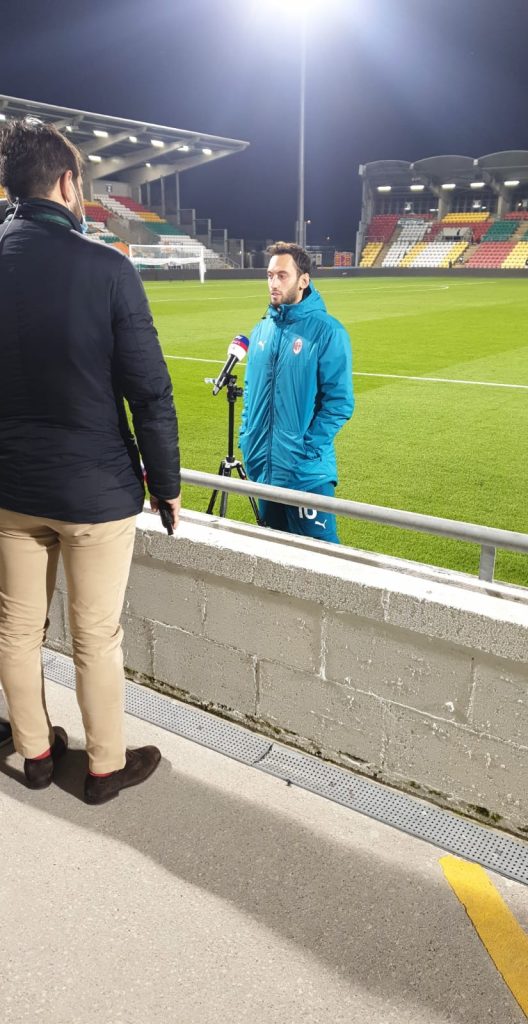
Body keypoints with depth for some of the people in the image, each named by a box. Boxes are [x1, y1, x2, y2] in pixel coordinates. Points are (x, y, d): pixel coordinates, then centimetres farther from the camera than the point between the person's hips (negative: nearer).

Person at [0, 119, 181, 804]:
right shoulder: (105, 268, -14)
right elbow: (150, 392, -14)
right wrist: (166, 481, -2)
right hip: (95, 489, -4)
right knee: (96, 637, 9)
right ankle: (107, 766, 29)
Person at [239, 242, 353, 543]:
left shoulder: (327, 331, -11)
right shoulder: (263, 329, 9)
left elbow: (339, 401, -13)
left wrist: (309, 448, -17)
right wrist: (247, 435, 9)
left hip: (306, 471, -6)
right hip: (262, 466, 7)